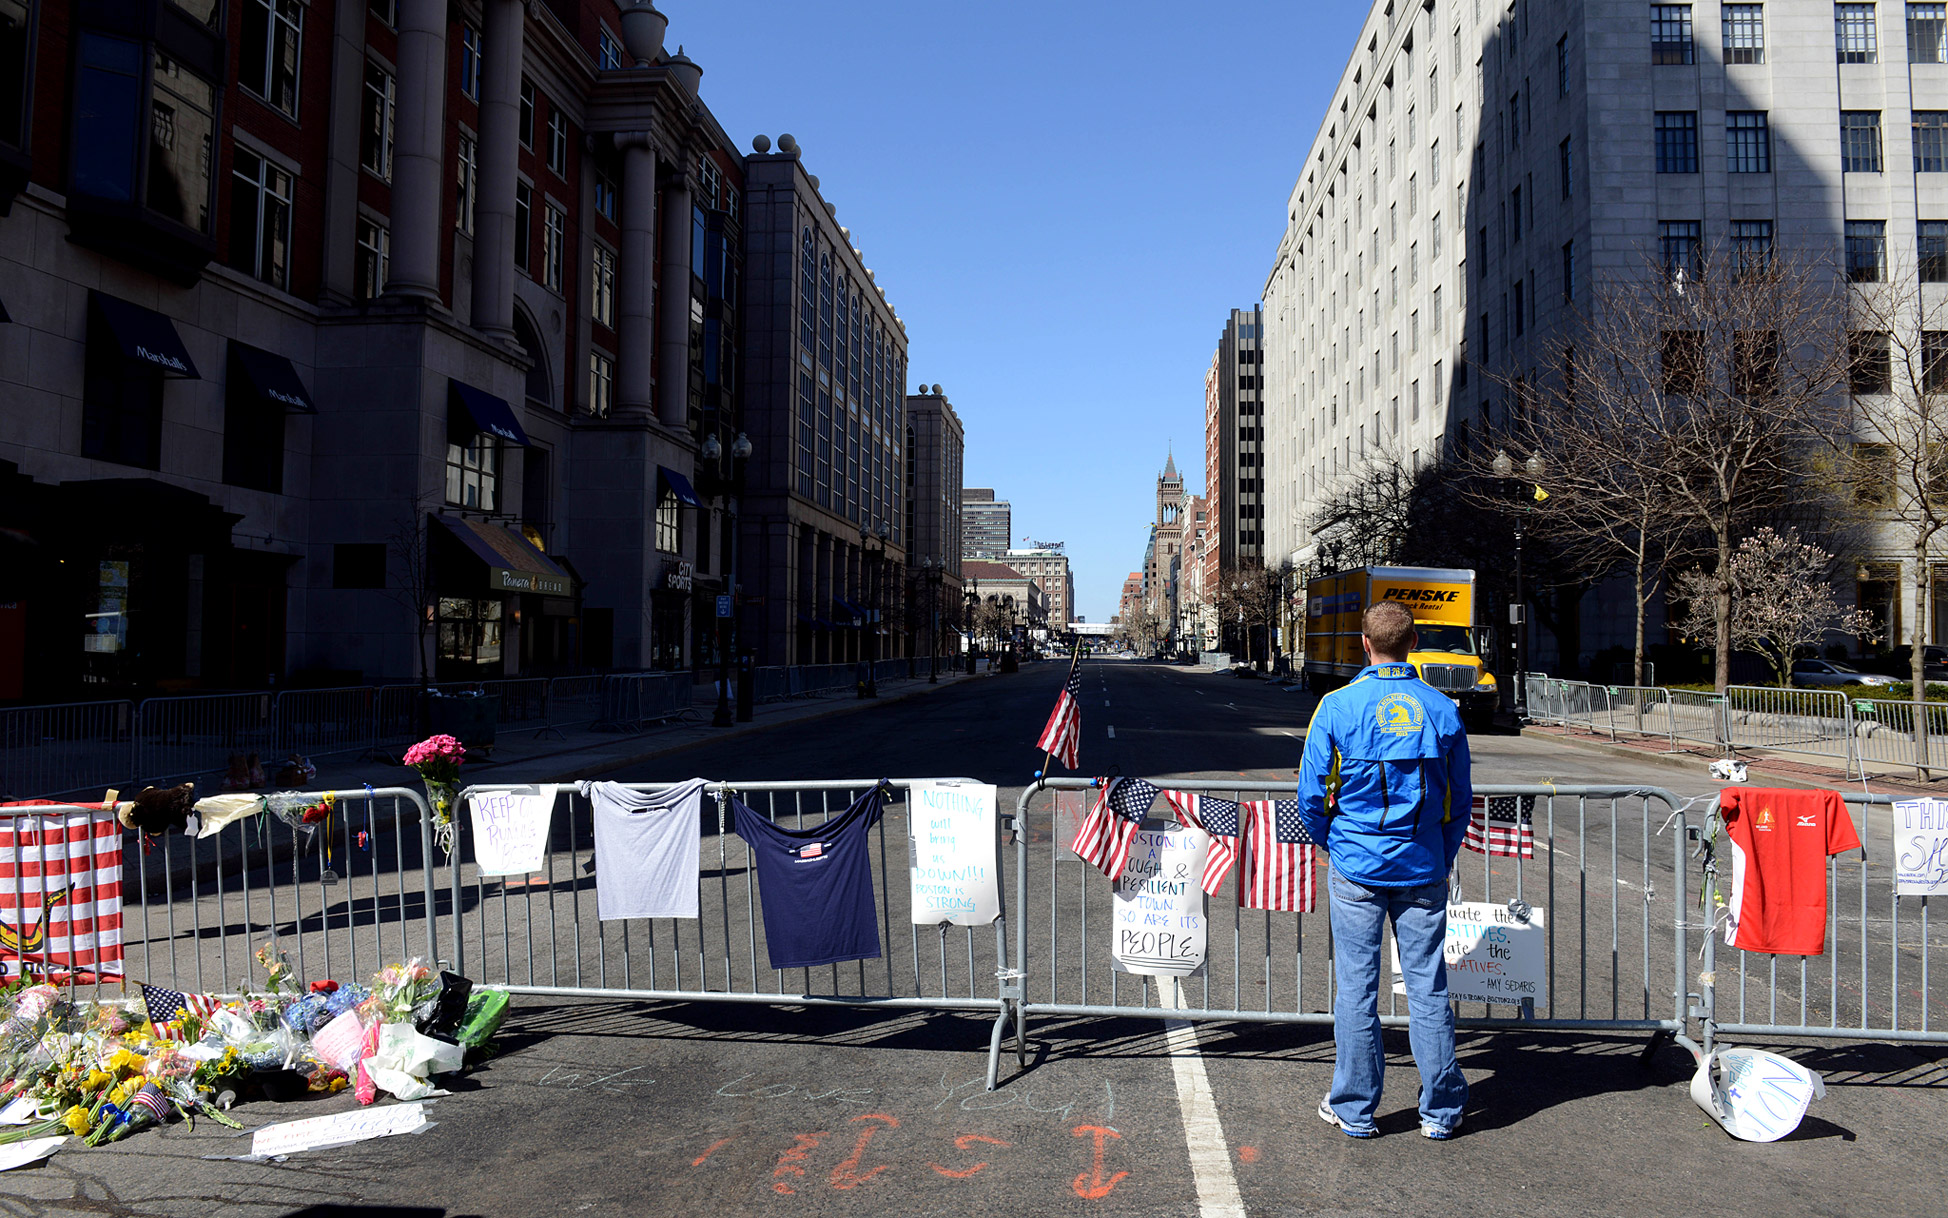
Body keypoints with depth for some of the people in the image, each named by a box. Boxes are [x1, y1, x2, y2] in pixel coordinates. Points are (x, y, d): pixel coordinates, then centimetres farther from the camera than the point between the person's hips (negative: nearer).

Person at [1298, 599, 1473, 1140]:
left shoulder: (1338, 706, -8)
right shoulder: (1442, 709, -1)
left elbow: (1311, 796, -4)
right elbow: (1460, 799, 6)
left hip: (1357, 869, -2)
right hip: (1424, 871, 2)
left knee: (1357, 989, 6)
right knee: (1428, 988, 9)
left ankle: (1354, 1110, 16)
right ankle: (1441, 1110, 19)